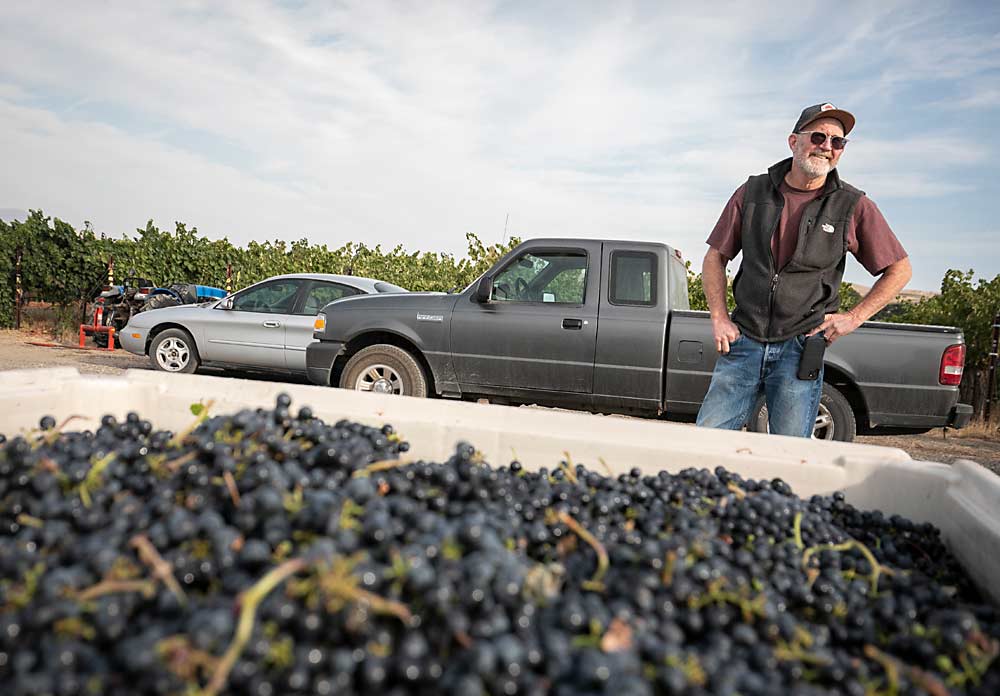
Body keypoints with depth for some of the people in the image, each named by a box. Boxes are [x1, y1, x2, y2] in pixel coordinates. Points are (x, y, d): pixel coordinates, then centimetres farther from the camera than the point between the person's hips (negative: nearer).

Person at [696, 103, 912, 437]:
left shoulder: (853, 206, 2)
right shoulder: (752, 193, 5)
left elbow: (899, 269, 11)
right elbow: (715, 258, 11)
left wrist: (854, 317, 0)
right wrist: (719, 318, 0)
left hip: (800, 348, -1)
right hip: (744, 340, 1)